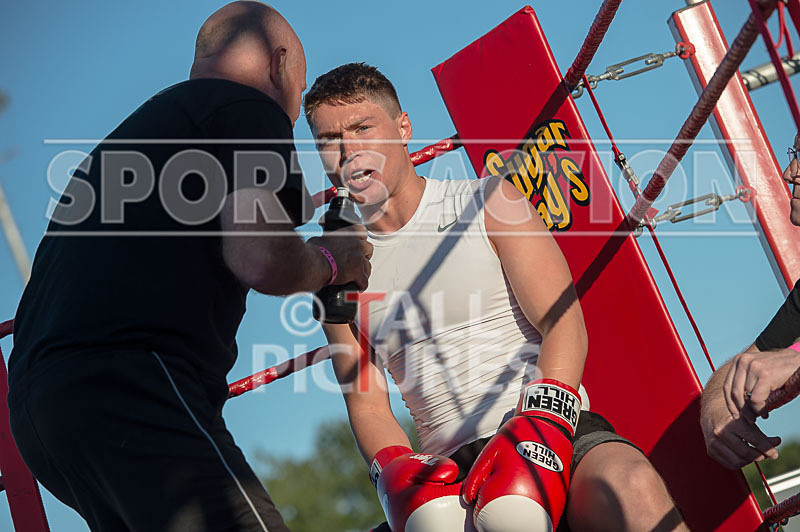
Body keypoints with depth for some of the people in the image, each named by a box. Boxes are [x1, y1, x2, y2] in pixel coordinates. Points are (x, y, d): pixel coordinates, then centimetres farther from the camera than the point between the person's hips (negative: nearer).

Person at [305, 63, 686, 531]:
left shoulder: (489, 203, 5)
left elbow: (565, 323, -5)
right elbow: (366, 402, 11)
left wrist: (541, 428, -21)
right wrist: (396, 471, -11)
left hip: (560, 433, -3)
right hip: (451, 473, 3)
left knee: (631, 487, -37)